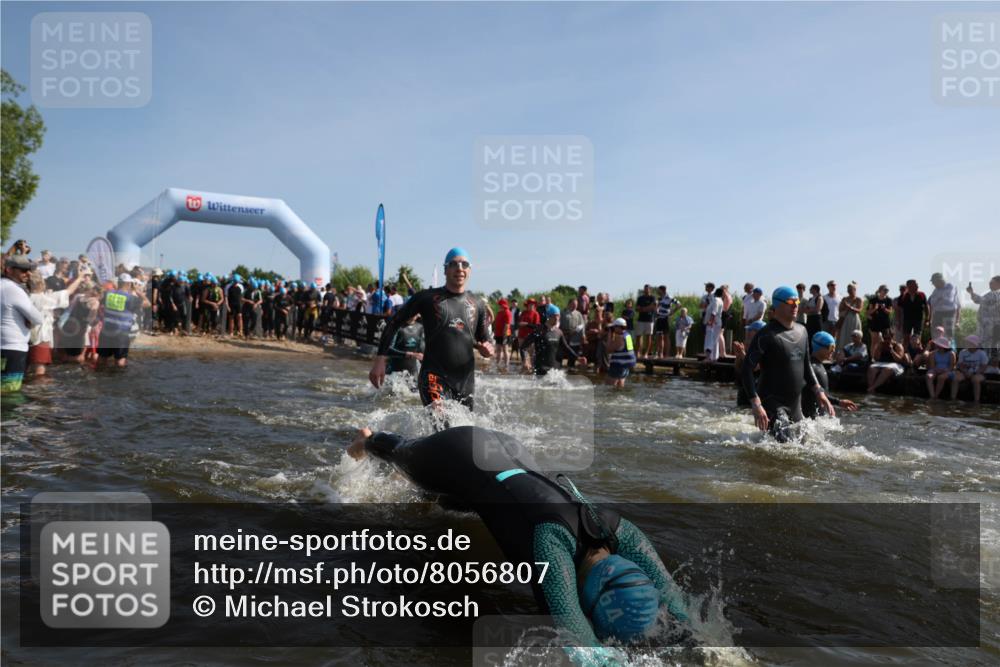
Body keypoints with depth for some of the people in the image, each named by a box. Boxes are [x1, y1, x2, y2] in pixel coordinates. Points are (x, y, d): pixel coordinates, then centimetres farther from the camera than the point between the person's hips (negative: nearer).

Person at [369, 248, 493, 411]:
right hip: (434, 376, -5)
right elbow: (393, 324, 4)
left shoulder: (477, 305, 11)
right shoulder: (427, 298, 1)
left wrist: (487, 349, -4)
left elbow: (486, 339, 21)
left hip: (466, 381, 5)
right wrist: (380, 359, -4)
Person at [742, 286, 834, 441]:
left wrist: (819, 391, 11)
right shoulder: (767, 335, -13)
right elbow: (746, 369, -18)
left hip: (796, 405, 8)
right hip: (772, 403, -8)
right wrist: (755, 404, -25)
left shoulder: (801, 331, 10)